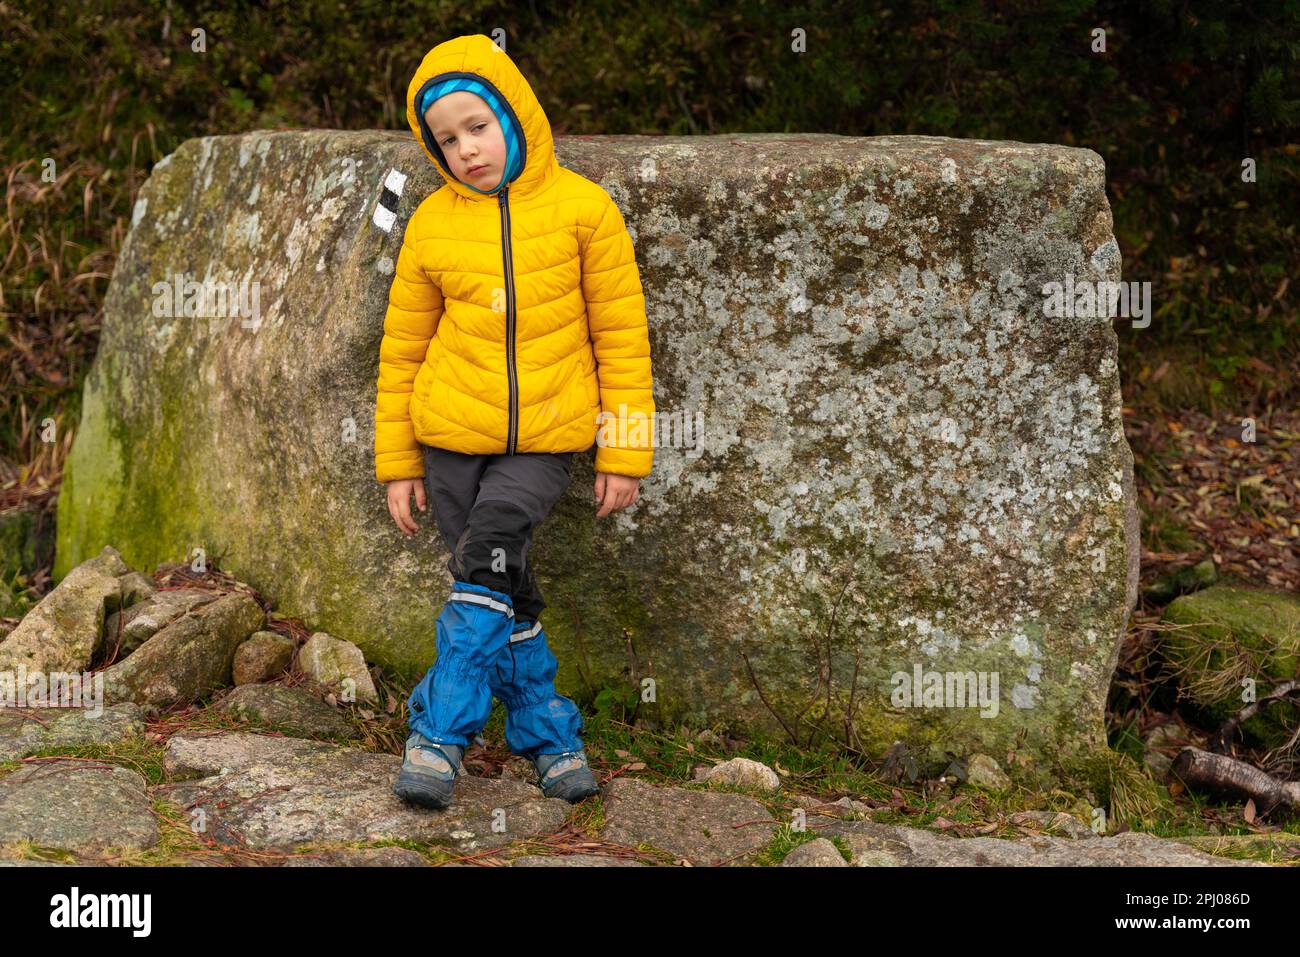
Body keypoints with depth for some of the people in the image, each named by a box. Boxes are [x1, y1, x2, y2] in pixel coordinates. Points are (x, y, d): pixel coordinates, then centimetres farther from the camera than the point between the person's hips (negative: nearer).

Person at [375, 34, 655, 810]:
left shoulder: (582, 208, -4)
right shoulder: (433, 223, 2)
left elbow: (622, 336, 0)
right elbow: (403, 346, 10)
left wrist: (625, 453, -1)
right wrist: (398, 462, 9)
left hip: (547, 436, -3)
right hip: (453, 435, 3)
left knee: (485, 563, -19)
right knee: (508, 593, 5)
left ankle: (439, 735, -8)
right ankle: (549, 732, 21)